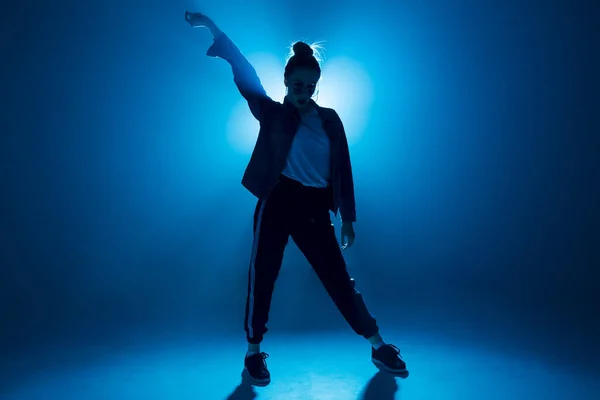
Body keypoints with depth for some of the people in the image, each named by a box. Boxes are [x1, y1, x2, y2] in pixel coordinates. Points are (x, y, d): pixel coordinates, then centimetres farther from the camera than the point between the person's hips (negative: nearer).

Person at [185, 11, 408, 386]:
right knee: (262, 277, 3)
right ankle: (254, 352, 22)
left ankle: (379, 347, 20)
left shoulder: (329, 119, 6)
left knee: (339, 278, 6)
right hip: (277, 203, -1)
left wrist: (347, 217, 6)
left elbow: (343, 168, 7)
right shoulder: (272, 113, 2)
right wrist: (216, 33, -16)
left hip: (314, 209, 2)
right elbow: (246, 76, -7)